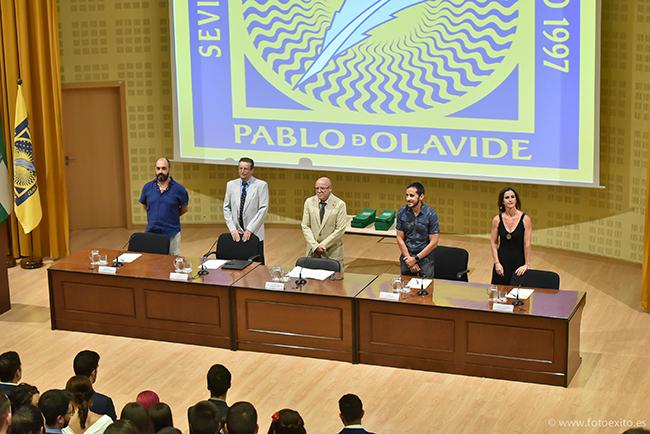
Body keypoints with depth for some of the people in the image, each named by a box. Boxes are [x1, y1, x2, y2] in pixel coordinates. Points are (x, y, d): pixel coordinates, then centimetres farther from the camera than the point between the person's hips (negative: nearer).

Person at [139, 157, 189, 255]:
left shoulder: (178, 189, -5)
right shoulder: (147, 188, 2)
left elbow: (184, 209, 9)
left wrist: (170, 216, 8)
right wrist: (154, 216, 13)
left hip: (171, 234, -2)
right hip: (151, 233, 2)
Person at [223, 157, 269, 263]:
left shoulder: (261, 185, -2)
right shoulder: (231, 185, 9)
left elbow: (263, 209, -8)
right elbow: (226, 208, 8)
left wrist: (250, 229, -15)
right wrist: (232, 229, -4)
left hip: (254, 234, -3)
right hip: (236, 233, 3)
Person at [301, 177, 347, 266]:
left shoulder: (340, 204, -6)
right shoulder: (309, 202, 3)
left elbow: (340, 229, -9)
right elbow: (305, 226, 2)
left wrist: (323, 245, -13)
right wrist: (315, 245, -10)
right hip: (312, 251, 2)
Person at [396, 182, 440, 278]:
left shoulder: (430, 214, -12)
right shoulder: (402, 212, -4)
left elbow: (433, 243, -10)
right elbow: (400, 239, -1)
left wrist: (416, 259, -11)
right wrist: (409, 259, -8)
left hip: (425, 257, -2)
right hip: (406, 256, 3)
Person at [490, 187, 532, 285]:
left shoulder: (525, 219, -7)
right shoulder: (497, 220, -1)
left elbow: (527, 244, -7)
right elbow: (493, 243, 3)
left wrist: (526, 265, -8)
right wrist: (497, 263, -4)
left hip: (519, 261, -2)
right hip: (502, 261, 2)